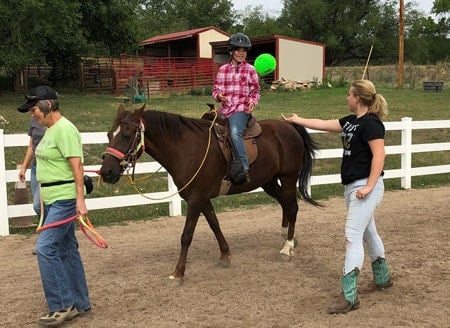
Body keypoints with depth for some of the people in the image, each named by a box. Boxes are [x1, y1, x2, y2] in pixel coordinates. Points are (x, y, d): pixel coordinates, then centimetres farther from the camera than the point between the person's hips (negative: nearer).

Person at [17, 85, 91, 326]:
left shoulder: (64, 130, -15)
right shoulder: (50, 130, 14)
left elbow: (77, 165, -20)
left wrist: (80, 200, -24)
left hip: (64, 199, -10)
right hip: (52, 199, 10)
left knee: (45, 247, -13)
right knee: (66, 249, 12)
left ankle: (62, 306, -5)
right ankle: (80, 304, 21)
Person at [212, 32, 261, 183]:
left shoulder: (250, 69, 4)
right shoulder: (223, 69, 10)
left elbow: (256, 90, 10)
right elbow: (216, 89, 13)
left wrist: (253, 101, -10)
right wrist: (218, 95, -10)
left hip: (241, 109, -5)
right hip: (224, 109, 5)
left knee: (235, 134, -31)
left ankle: (245, 169, -27)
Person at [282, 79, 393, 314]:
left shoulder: (371, 123, -16)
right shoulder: (351, 121, 11)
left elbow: (379, 155, -21)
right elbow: (323, 125, 21)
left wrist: (369, 186, -25)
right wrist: (297, 120, 28)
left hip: (365, 187, -10)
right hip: (352, 186, 10)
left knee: (353, 236, -12)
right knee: (368, 232, 21)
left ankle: (349, 296, -10)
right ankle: (382, 277, 38)